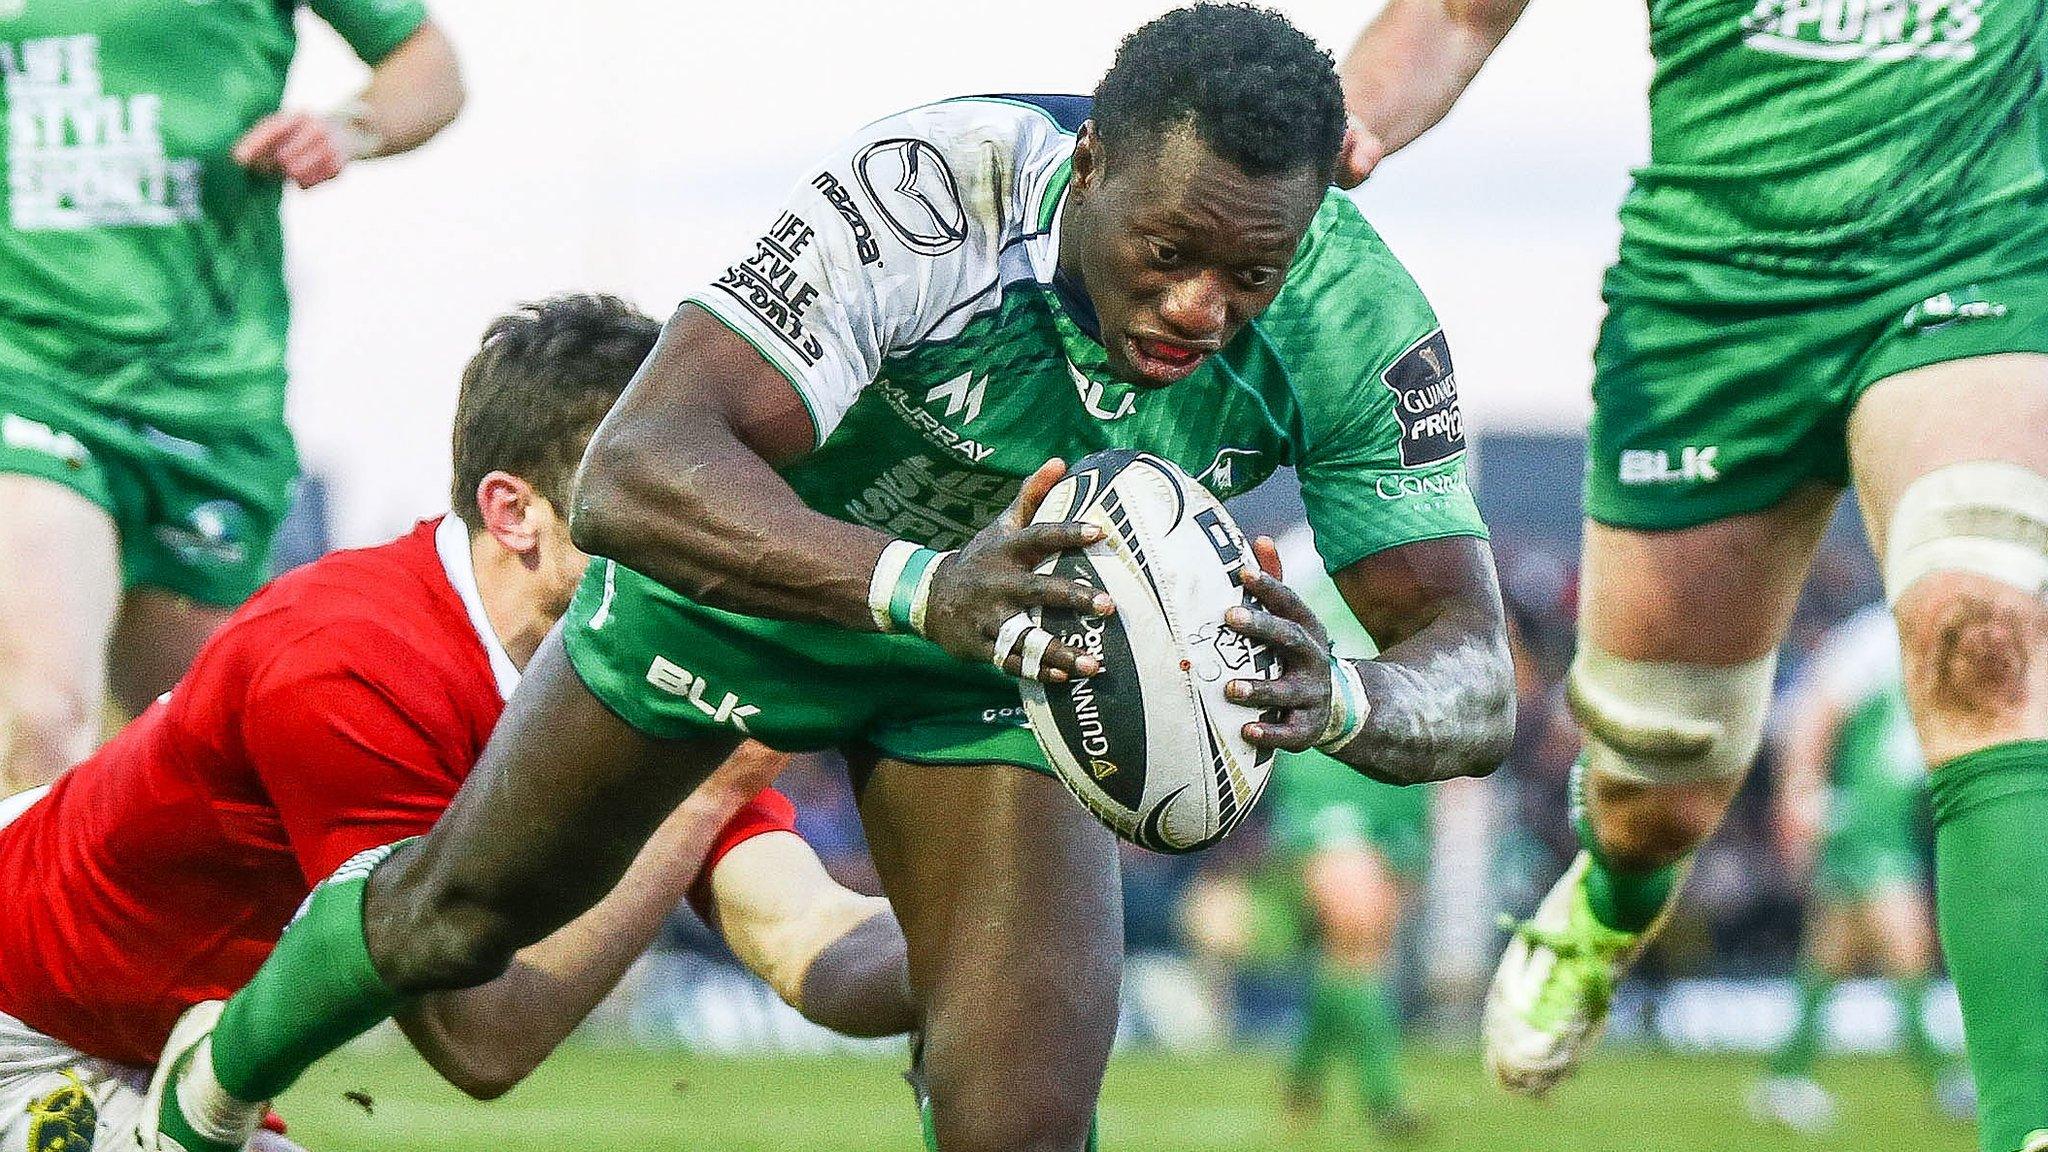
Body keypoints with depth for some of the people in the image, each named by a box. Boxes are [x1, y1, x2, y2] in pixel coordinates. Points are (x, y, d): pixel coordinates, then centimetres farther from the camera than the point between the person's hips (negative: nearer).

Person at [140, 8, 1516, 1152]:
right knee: (462, 913, 22)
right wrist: (918, 585, -68)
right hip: (745, 575, -1)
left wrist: (1340, 698, -58)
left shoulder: (1360, 324, -32)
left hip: (1012, 633, 1)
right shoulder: (929, 194, -42)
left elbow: (1473, 681, -33)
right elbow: (629, 476, -51)